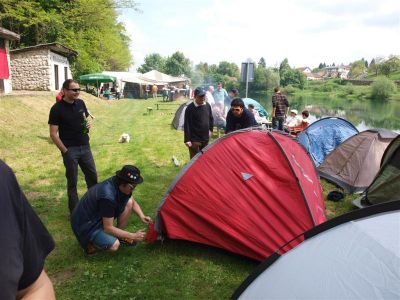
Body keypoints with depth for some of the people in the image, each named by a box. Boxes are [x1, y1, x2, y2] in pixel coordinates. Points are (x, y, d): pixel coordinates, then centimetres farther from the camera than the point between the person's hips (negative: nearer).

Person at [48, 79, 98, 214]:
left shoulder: (81, 103, 3)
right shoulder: (57, 108, -12)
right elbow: (53, 134, -12)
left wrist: (89, 124, -5)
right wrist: (65, 151, -14)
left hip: (85, 147, 5)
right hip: (70, 149, -5)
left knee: (92, 175, 14)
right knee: (72, 181, 6)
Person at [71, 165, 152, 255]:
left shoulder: (119, 184, -9)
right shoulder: (108, 197, -34)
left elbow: (133, 202, 10)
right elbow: (108, 228, -26)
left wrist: (142, 216, -8)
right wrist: (133, 236, -20)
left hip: (98, 216, 8)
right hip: (86, 224, -8)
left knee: (128, 202, -7)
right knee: (114, 245, -27)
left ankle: (119, 236, 8)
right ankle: (90, 243, 2)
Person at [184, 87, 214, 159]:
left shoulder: (207, 106, 2)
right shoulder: (190, 108, -16)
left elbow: (211, 119, 19)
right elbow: (187, 125, -16)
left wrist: (210, 129, 18)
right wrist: (187, 140, -18)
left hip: (205, 138, 6)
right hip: (194, 140, -6)